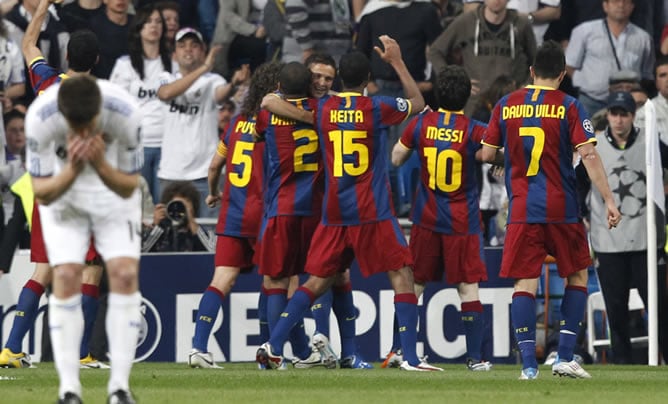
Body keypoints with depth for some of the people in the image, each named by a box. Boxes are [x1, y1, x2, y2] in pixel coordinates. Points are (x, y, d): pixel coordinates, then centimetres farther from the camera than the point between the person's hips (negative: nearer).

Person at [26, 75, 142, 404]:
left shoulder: (126, 113, -33)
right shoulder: (40, 117, -33)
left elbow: (128, 187, -20)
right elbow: (42, 193, -24)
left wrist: (101, 165, -41)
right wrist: (72, 170, -43)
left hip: (113, 186, 0)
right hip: (62, 188, 0)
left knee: (125, 274, -13)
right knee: (66, 277, -13)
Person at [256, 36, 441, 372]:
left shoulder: (323, 108, 3)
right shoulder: (376, 108, -5)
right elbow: (418, 103, 14)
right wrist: (396, 61, 20)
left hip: (334, 212, 4)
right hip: (372, 212, -4)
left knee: (317, 281, 11)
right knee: (401, 275, -1)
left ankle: (273, 346, 4)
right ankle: (410, 356, -10)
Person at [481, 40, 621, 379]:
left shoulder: (505, 106, 5)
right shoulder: (568, 107, -3)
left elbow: (487, 154, 10)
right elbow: (589, 157, -10)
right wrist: (609, 201, -8)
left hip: (521, 209, 2)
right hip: (562, 209, -1)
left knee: (525, 283, 1)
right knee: (578, 276, 13)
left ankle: (528, 363, -9)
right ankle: (565, 357, 5)